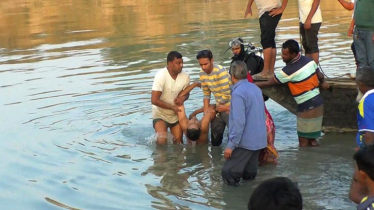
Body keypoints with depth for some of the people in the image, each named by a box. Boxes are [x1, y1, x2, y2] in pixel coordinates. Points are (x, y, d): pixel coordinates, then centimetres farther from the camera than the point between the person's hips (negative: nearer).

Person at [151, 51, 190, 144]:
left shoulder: (185, 76, -12)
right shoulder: (161, 76, -24)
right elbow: (154, 100, -24)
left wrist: (183, 97, -18)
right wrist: (172, 107, -21)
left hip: (176, 114, 4)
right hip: (160, 114, -4)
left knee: (178, 142, 7)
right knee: (162, 140, -23)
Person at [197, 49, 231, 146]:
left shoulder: (221, 71, -23)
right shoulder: (202, 73, -2)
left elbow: (227, 95, -23)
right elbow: (206, 94, 7)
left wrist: (217, 107, -10)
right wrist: (206, 111, -1)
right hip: (218, 107, 7)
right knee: (215, 140, 14)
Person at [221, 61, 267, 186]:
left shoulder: (238, 93, -18)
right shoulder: (256, 89, 9)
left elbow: (239, 122, -24)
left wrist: (231, 145, -20)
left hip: (245, 141, -9)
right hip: (259, 139, 9)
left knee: (228, 174, -7)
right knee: (249, 176, 14)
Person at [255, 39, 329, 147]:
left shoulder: (289, 70, -19)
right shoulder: (308, 60, 1)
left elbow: (268, 83, -10)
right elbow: (320, 76, 11)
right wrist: (323, 82, 33)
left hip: (307, 108, -8)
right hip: (318, 103, 8)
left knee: (303, 141, 1)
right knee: (311, 139, 16)